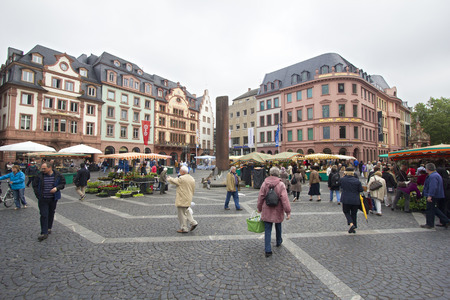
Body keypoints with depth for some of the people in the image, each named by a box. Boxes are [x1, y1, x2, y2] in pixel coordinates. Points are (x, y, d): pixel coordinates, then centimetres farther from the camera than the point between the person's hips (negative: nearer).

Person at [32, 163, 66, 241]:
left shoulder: (57, 175, -5)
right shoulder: (40, 175, -6)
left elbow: (63, 183, 2)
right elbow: (35, 185, 5)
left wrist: (57, 188, -17)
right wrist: (38, 195, -3)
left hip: (53, 199, 1)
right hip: (43, 199, -1)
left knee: (51, 213, 15)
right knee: (44, 215, -4)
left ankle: (49, 228, 34)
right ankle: (44, 233, 0)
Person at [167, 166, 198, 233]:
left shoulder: (182, 178, -19)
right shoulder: (192, 178, 7)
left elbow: (173, 181, -6)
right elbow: (193, 190, 13)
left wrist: (169, 178, 15)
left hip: (182, 200, -8)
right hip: (188, 199, 8)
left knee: (182, 214, 3)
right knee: (186, 211, 23)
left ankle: (184, 228, 12)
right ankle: (193, 223, 17)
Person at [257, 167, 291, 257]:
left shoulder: (264, 184, -6)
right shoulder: (281, 185, -13)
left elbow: (260, 197, -1)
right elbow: (285, 199, -15)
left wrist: (259, 208, 12)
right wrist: (288, 211, -8)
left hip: (267, 211, 0)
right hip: (277, 211, 0)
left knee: (267, 230, 6)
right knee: (278, 227, 24)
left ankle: (268, 250, 6)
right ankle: (278, 242, 47)